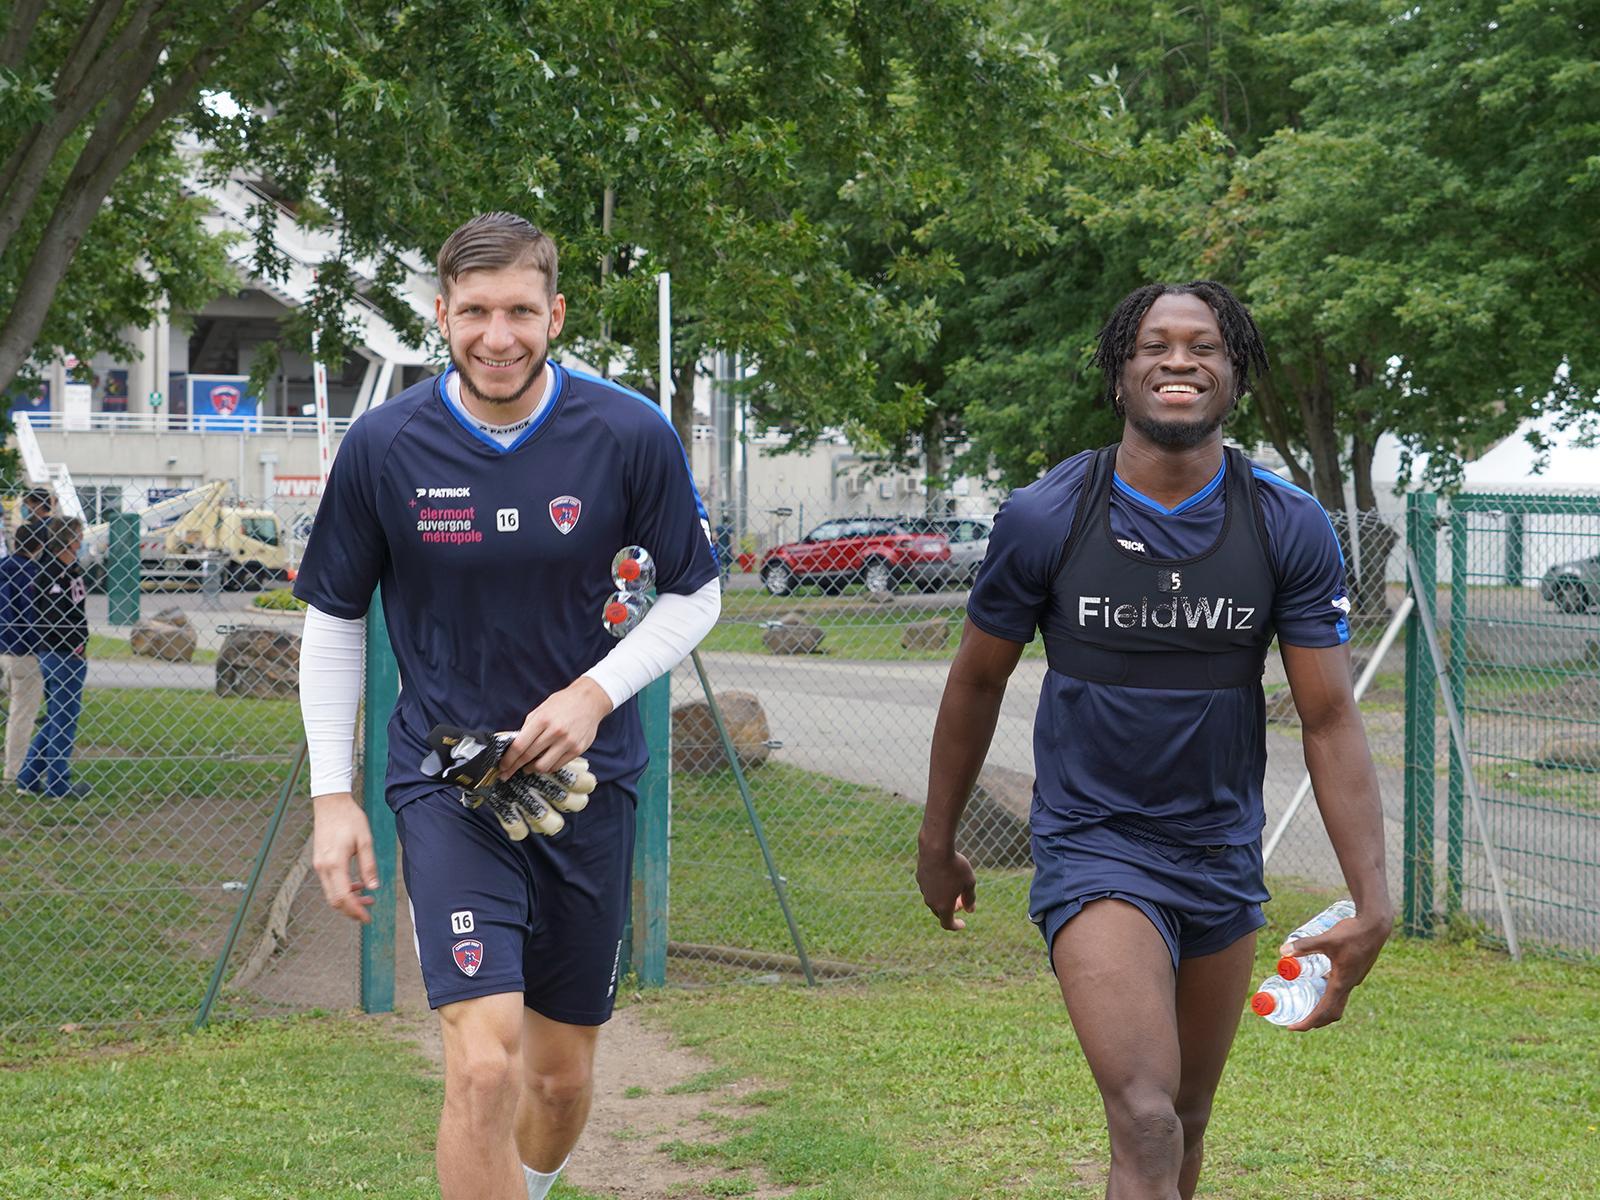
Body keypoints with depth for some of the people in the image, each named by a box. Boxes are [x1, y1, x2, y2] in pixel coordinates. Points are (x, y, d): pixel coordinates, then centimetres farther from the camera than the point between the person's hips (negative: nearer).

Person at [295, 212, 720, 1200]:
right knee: (484, 1063, -19)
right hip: (445, 779, -2)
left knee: (564, 1076, 13)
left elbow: (695, 595, 4)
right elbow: (333, 623, 3)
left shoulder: (631, 434, -9)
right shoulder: (384, 446, -9)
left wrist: (595, 693, -12)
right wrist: (332, 796, -1)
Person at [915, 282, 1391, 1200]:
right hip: (1093, 848, -4)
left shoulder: (1293, 530, -6)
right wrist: (938, 843, 13)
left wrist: (1373, 900, -14)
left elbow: (1330, 720, -5)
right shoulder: (1044, 519, -10)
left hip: (1225, 856, 4)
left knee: (1188, 1122, 18)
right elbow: (978, 683, 5)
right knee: (1147, 1126, -20)